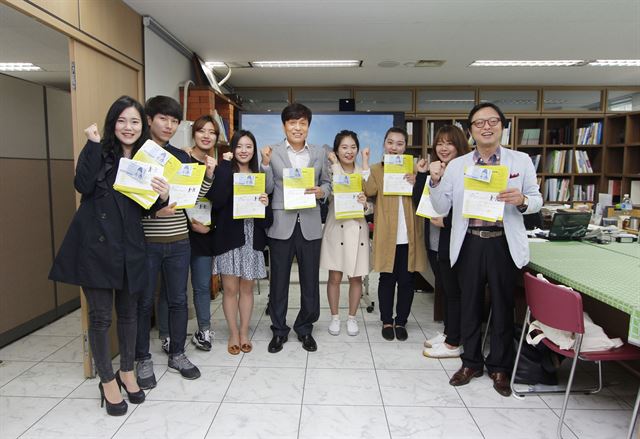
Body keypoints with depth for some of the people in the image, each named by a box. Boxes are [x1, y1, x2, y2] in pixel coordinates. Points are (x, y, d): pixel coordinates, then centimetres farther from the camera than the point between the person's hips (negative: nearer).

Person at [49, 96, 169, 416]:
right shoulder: (99, 152, 0)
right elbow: (83, 185, -18)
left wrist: (163, 197, -12)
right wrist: (93, 144, -16)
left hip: (129, 247, 3)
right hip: (96, 244, -3)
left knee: (128, 311, 15)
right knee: (100, 315, 5)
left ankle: (127, 372, 34)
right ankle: (107, 381, 24)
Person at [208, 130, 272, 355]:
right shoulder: (224, 171, 0)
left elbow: (268, 216, 8)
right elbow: (217, 200, -21)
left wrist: (265, 204, -16)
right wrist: (226, 165, -16)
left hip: (252, 239, 2)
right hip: (229, 237, -2)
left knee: (247, 288, 11)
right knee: (230, 288, 5)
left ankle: (244, 333, 24)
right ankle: (233, 334, 21)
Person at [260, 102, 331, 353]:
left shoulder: (319, 153, 9)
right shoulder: (272, 153, 2)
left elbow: (327, 183, 13)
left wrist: (322, 191, -8)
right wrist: (265, 163, -15)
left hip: (309, 226, 2)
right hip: (281, 225, -1)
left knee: (310, 279, 10)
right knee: (279, 280, 8)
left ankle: (305, 328, 28)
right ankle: (279, 330, 25)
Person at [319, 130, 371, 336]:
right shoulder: (330, 171, -2)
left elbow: (372, 207, 5)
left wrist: (365, 204, -18)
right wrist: (335, 163, -13)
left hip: (358, 229, 2)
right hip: (336, 229, -2)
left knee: (356, 278, 9)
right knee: (335, 277, 5)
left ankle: (352, 317, 26)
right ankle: (334, 317, 24)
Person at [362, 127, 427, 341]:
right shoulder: (376, 169, 7)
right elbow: (369, 191, -14)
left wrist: (418, 180, -12)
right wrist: (365, 162, -13)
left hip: (409, 235, 2)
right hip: (387, 235, -1)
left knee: (406, 280, 7)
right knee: (387, 279, 6)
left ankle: (401, 322, 22)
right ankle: (387, 321, 21)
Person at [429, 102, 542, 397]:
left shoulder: (521, 161, 3)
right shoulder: (456, 165, 4)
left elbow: (537, 200, 4)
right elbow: (441, 207, 3)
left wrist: (521, 200, -18)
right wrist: (435, 181, -13)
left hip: (504, 243, -1)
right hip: (469, 243, 1)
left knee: (503, 306, 11)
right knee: (470, 305, 12)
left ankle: (499, 367, 30)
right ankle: (471, 362, 31)